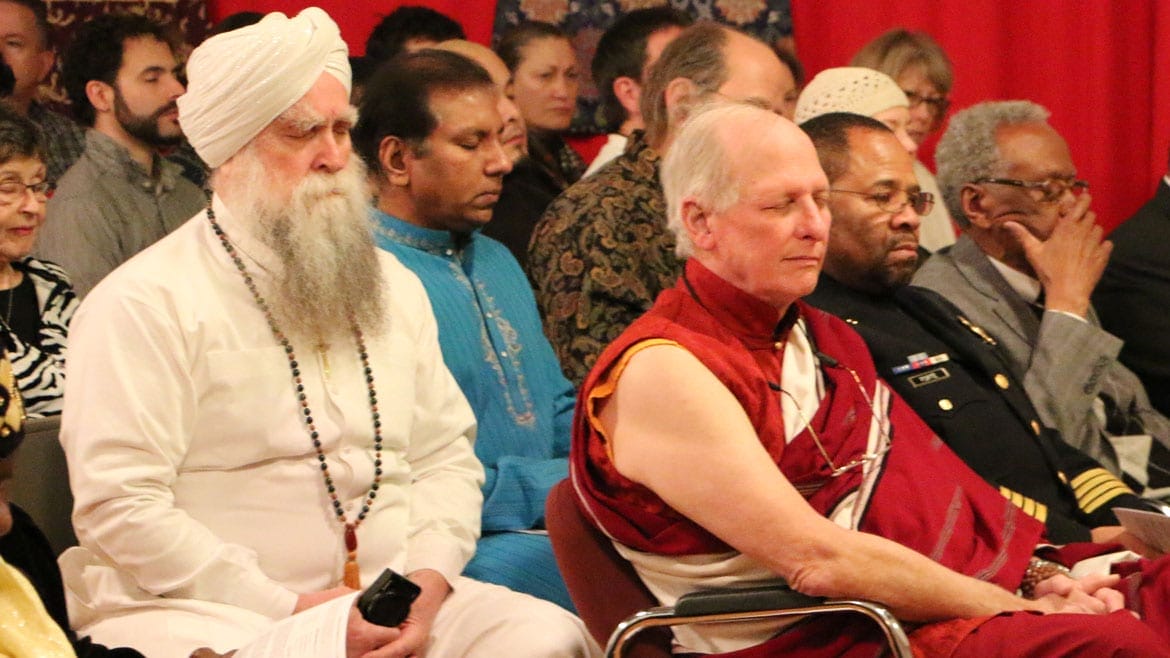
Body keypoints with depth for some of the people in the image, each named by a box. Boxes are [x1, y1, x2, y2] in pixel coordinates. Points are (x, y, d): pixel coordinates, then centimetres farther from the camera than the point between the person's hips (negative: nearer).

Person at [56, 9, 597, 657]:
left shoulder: (393, 286, 19)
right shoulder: (143, 305, -4)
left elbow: (446, 457, 16)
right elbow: (119, 504, -12)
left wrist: (428, 579, -5)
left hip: (397, 604, 6)